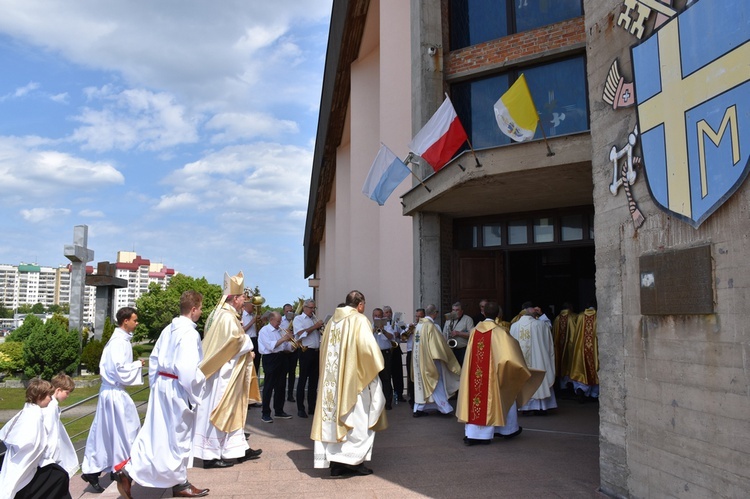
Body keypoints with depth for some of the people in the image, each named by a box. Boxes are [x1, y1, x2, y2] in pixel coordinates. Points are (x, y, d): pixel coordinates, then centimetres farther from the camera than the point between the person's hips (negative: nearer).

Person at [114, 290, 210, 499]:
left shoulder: (169, 329, 7)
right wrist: (195, 392, -11)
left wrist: (155, 383, 20)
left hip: (161, 384, 8)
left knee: (152, 432, 14)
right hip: (178, 389, -8)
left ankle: (128, 471, 12)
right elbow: (188, 368, -25)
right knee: (179, 436, 6)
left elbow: (154, 358, 13)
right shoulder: (189, 333, -19)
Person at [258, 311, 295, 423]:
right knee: (268, 387, -2)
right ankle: (265, 413, 4)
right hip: (270, 359, -7)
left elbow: (286, 346, 15)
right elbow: (271, 346, -18)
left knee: (280, 386, 12)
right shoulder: (264, 331, -6)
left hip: (281, 358, 7)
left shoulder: (280, 330, 15)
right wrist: (283, 339, -18)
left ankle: (279, 411, 22)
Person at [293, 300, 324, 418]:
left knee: (314, 380, 9)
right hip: (306, 352, -6)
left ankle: (312, 407, 16)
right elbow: (301, 333, -17)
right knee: (303, 380, -2)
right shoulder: (298, 319, -1)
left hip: (317, 352, 7)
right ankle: (300, 409, 3)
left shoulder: (315, 319, 19)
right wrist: (315, 326, -15)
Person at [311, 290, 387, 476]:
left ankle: (335, 461, 11)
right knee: (358, 419, 4)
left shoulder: (333, 320, 10)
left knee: (335, 417, 9)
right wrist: (375, 367, -5)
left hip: (332, 379, 6)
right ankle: (353, 460, 4)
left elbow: (324, 349, 15)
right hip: (354, 378, -6)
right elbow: (368, 348, -21)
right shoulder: (359, 320, -11)